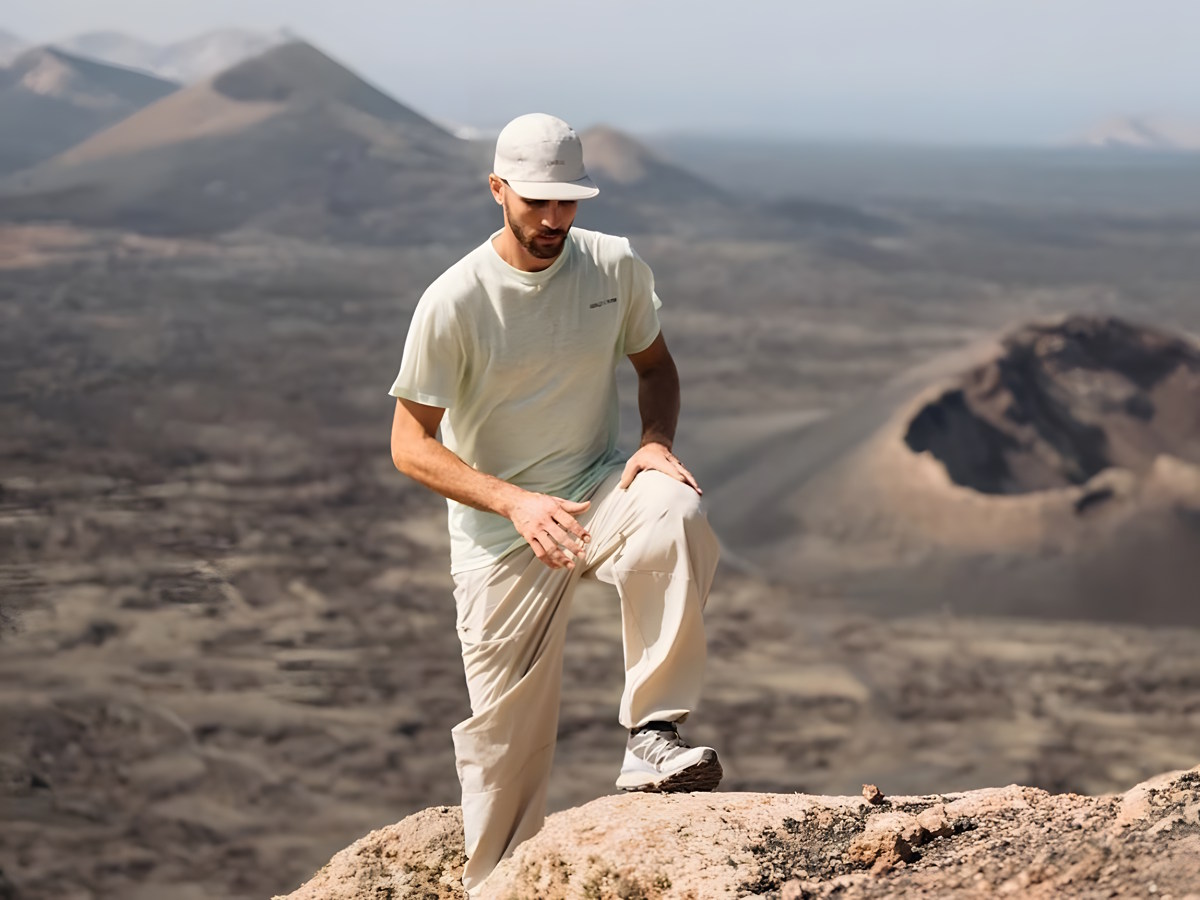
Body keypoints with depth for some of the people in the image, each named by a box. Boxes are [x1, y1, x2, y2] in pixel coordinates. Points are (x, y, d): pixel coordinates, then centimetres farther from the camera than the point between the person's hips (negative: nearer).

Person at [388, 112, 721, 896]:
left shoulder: (616, 267, -5)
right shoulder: (455, 302, -16)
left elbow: (656, 366, 12)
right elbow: (411, 444, -13)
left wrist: (656, 445, -10)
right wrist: (516, 502, -28)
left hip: (598, 488, 2)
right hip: (500, 532, -2)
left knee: (676, 515, -34)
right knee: (507, 732, 3)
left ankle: (652, 736, -28)